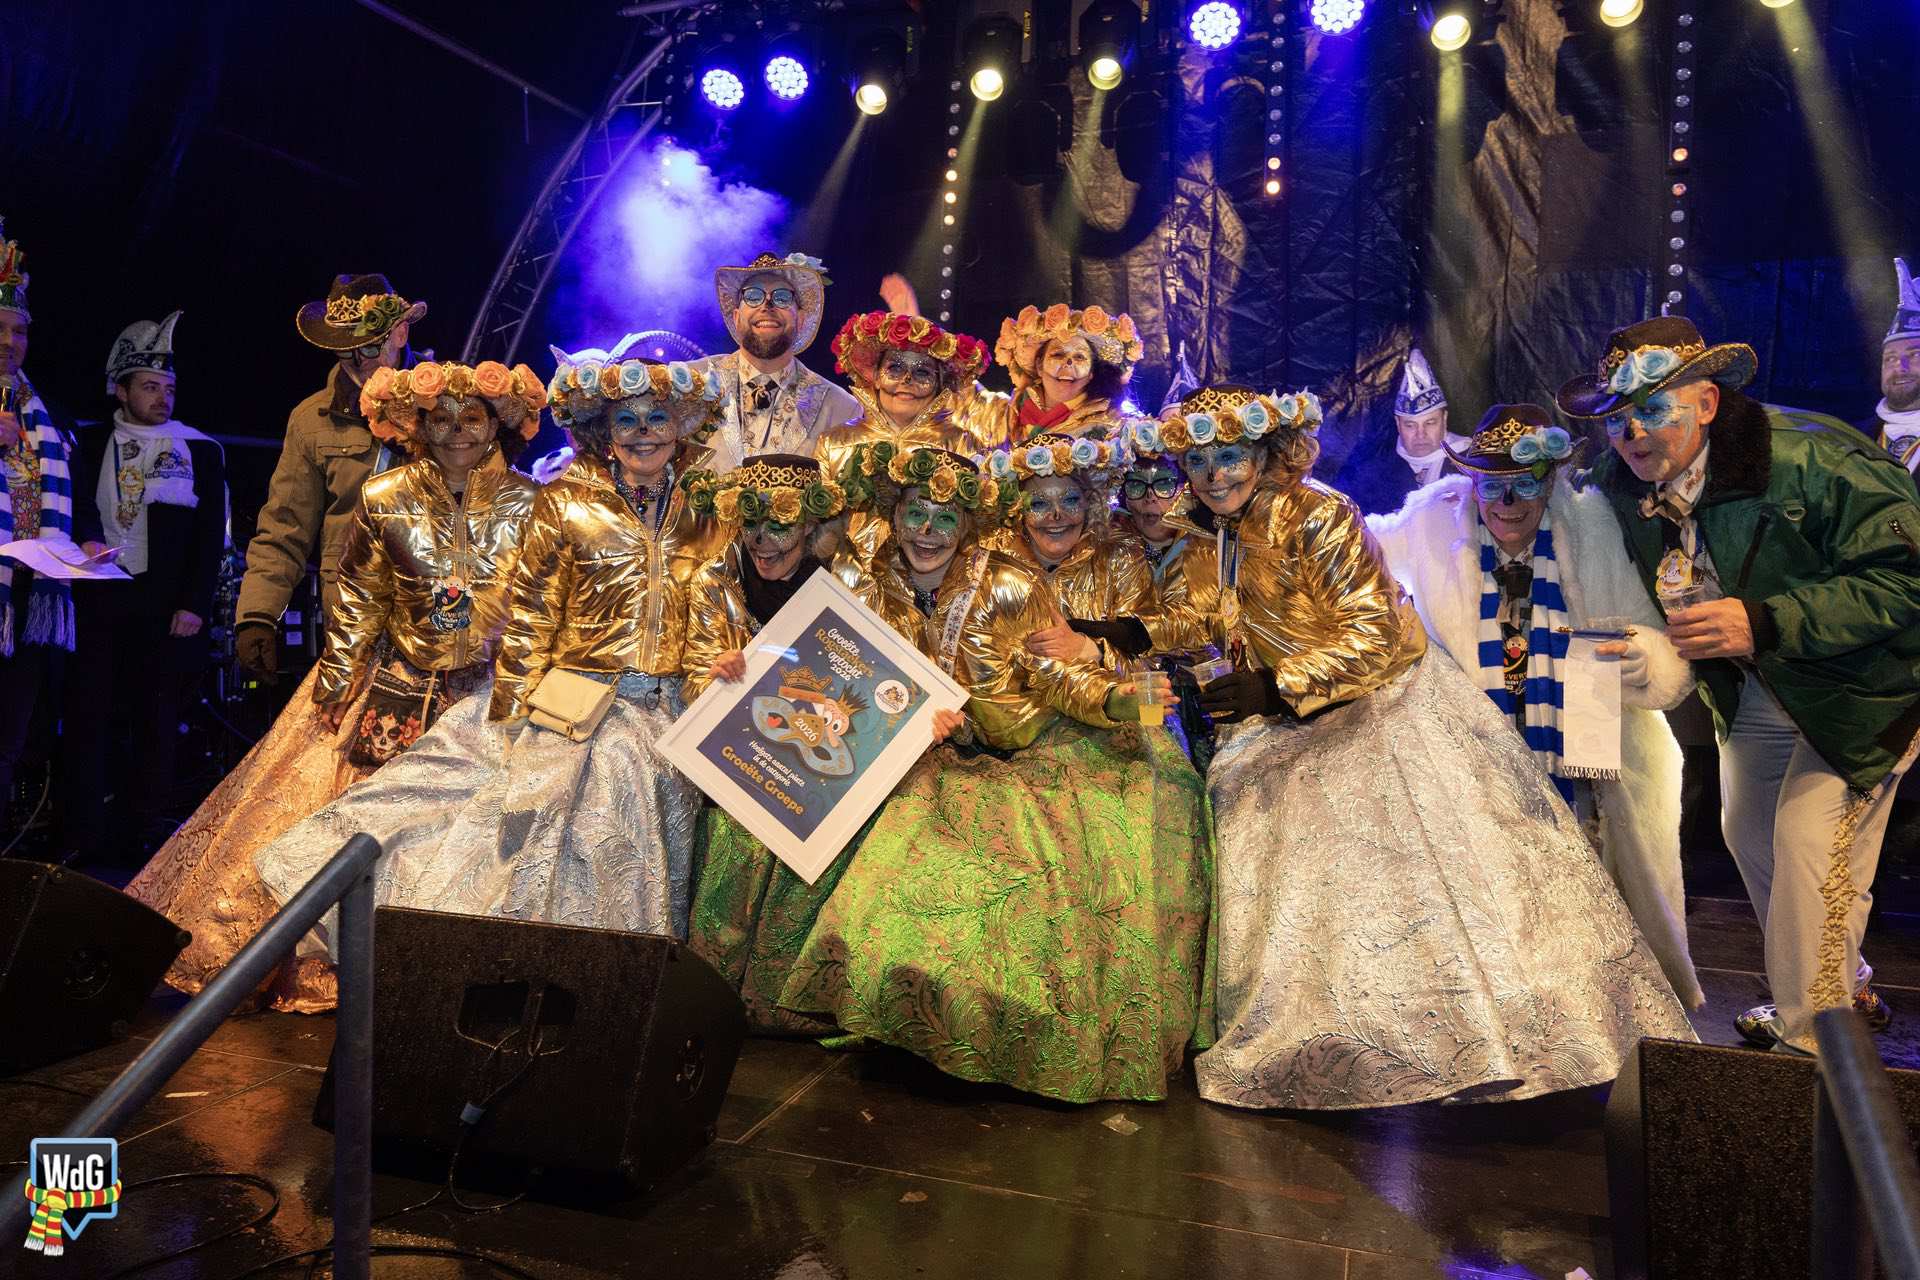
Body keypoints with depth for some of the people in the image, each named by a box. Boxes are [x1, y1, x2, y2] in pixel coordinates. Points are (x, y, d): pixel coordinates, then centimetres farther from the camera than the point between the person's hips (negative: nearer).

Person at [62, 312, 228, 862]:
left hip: (168, 607, -1)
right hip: (100, 601, 1)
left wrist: (194, 605, -6)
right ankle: (82, 836, 9)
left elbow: (211, 535, 1)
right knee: (87, 717, 0)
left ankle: (146, 833, 13)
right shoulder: (92, 445, 10)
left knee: (157, 722, 4)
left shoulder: (201, 450, 5)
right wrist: (78, 570, -8)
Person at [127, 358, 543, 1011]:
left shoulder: (528, 504, -5)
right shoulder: (384, 499, -5)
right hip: (391, 692, 0)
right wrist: (336, 692, -2)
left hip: (487, 695, 0)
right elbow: (355, 606, 0)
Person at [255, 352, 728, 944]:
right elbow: (527, 618, -3)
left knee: (631, 877, 11)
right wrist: (515, 722, -7)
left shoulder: (699, 513, 5)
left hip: (666, 718, 3)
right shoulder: (565, 503, -2)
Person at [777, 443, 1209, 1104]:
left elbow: (1059, 676, -10)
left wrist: (1116, 698, -30)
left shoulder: (1010, 587, -14)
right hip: (931, 769, 1)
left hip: (1038, 751, -1)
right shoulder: (865, 582, -7)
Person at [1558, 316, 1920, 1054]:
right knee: (1749, 836, 15)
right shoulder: (1620, 488, -11)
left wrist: (1764, 625, -40)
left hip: (1857, 689, -7)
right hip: (1755, 691, 7)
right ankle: (1846, 989, 40)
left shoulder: (1810, 460, -31)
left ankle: (1807, 1038, 7)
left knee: (1811, 846, -12)